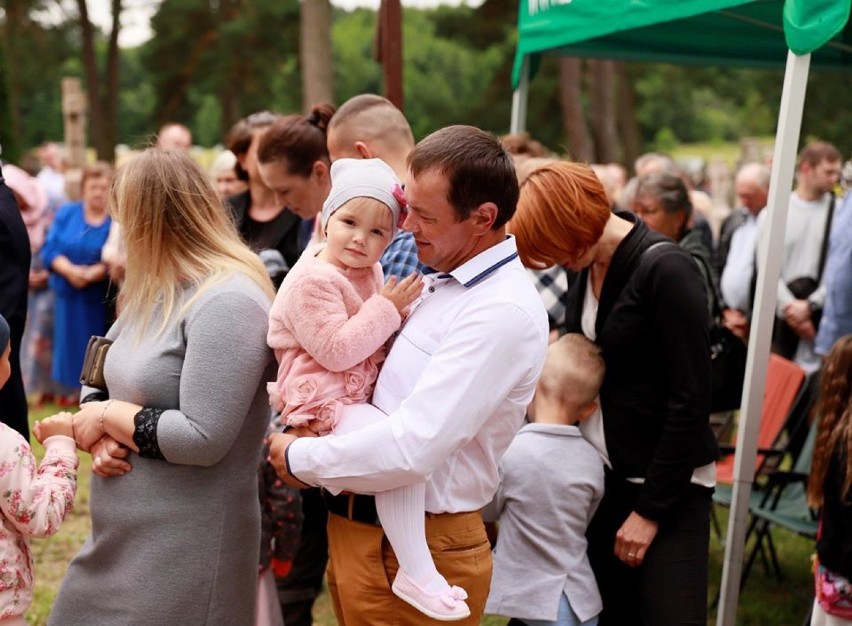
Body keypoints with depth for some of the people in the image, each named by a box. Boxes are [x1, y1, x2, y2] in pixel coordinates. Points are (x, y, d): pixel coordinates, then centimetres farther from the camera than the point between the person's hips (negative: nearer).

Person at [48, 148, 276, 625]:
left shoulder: (227, 302, -19)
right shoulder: (157, 291, 12)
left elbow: (203, 439, -26)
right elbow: (97, 379, 15)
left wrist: (109, 415, -13)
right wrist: (98, 434, -7)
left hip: (186, 549, -9)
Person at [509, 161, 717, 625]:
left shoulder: (667, 270, -16)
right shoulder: (588, 271, 6)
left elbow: (690, 402, -16)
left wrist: (651, 509, -13)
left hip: (666, 484, -6)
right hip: (598, 477, 7)